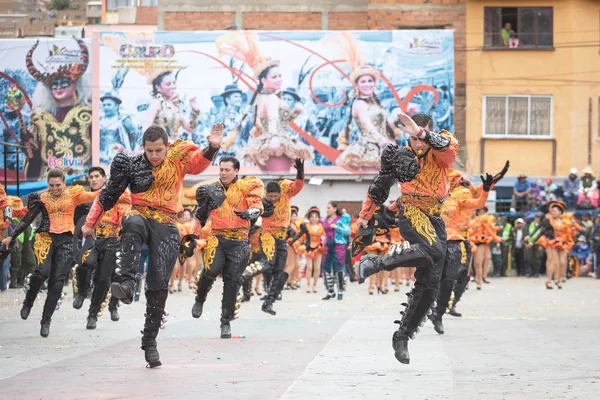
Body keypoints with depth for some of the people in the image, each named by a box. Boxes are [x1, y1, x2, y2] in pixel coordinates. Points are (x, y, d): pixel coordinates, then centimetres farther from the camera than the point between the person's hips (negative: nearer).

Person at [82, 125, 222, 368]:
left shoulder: (178, 158, 2)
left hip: (167, 228, 0)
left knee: (158, 286, -6)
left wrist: (212, 147, -39)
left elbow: (199, 162, -18)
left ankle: (150, 342, 6)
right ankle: (126, 285, -55)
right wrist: (90, 224, 14)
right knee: (133, 226, -40)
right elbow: (108, 195, 12)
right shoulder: (131, 165, 3)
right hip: (141, 217, 0)